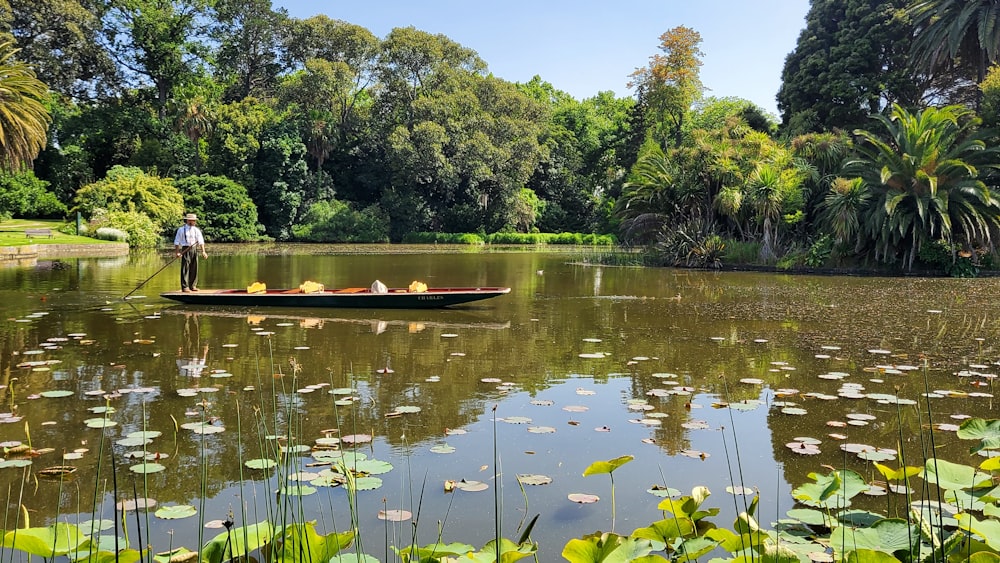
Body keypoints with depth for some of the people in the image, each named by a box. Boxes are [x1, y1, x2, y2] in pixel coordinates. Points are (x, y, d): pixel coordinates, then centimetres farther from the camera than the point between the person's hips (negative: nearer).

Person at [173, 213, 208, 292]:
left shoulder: (196, 230, 8)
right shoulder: (181, 230, 1)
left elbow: (201, 241, -1)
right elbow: (176, 242, 1)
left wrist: (203, 251, -13)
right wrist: (177, 252, -7)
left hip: (194, 250, 4)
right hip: (185, 250, -4)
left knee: (194, 268, 6)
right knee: (185, 268, -7)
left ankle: (193, 285, 16)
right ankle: (185, 287, -6)